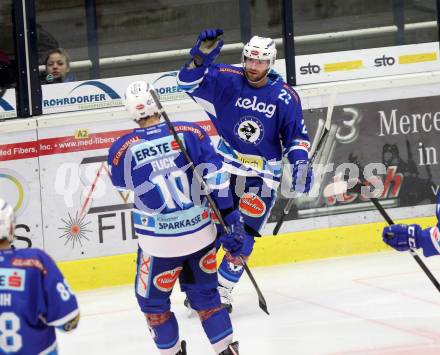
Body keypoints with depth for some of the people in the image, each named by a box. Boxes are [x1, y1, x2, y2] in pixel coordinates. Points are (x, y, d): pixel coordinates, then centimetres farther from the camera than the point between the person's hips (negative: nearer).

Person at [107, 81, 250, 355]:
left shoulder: (122, 149, -12)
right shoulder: (190, 133, -9)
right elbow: (216, 177, -8)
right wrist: (231, 220, -2)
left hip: (159, 242, -3)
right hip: (200, 232, 3)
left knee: (153, 301, 19)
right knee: (205, 294, 21)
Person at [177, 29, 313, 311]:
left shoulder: (285, 97, -6)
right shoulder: (227, 80, -7)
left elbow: (297, 136, 3)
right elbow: (189, 82, -13)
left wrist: (301, 164, -12)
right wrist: (202, 55, -29)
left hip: (262, 174, 0)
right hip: (224, 167, 0)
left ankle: (223, 289, 11)